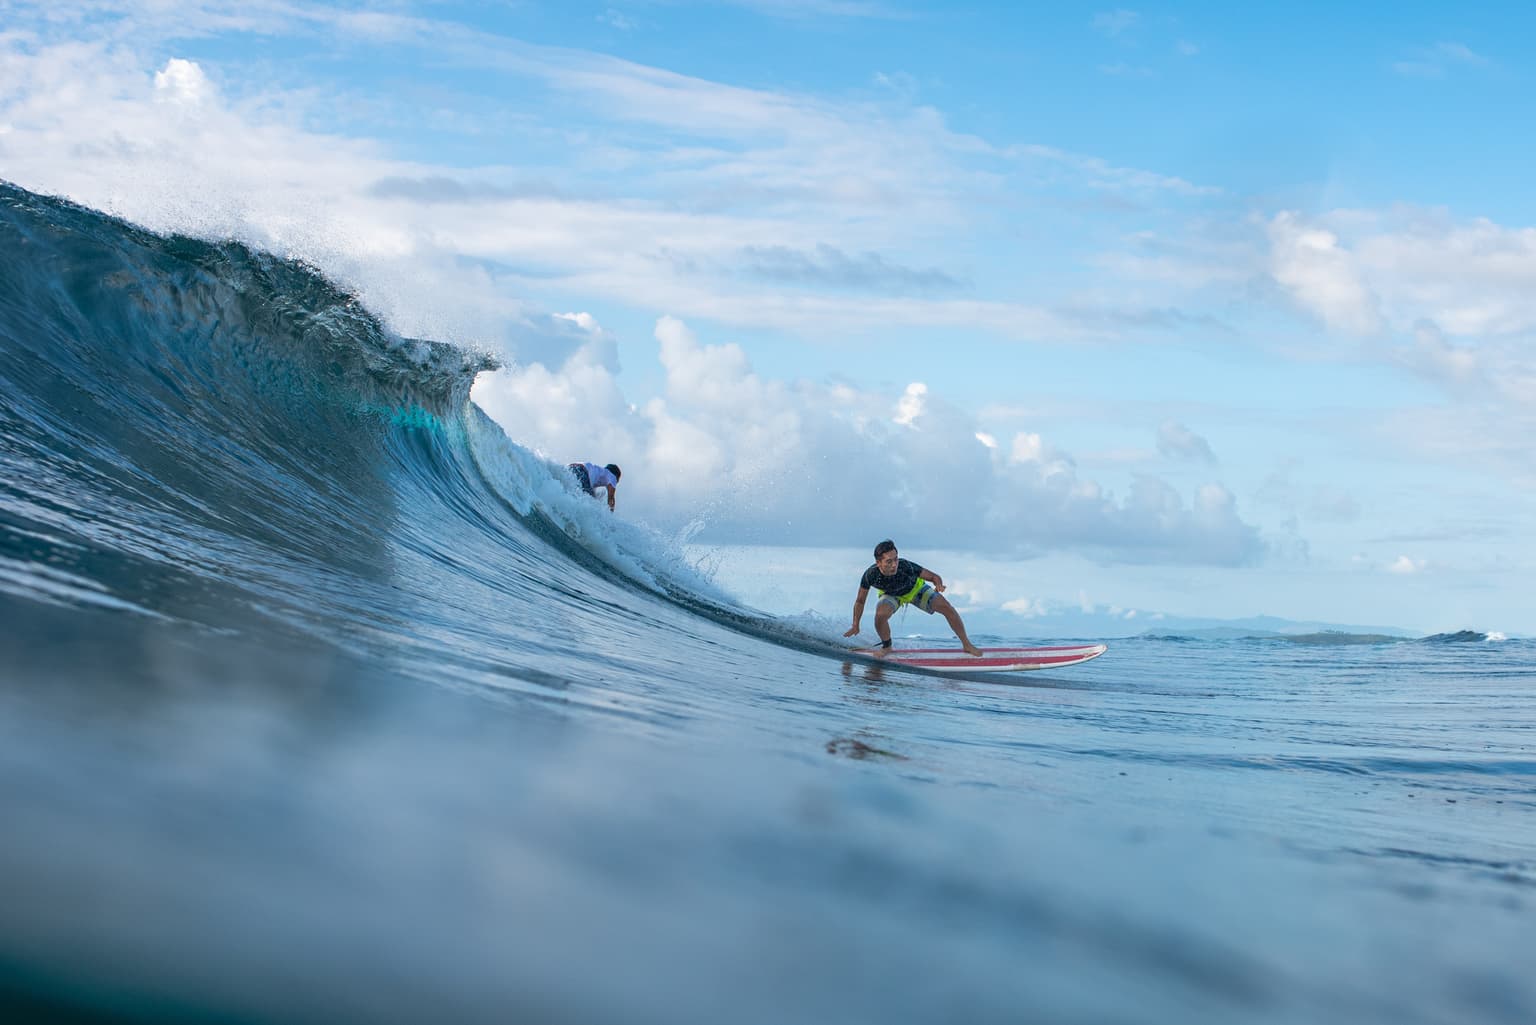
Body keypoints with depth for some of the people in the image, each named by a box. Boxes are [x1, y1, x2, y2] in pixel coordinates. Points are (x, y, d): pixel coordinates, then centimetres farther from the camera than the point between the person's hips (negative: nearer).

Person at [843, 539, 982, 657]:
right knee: (880, 615, -30)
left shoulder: (906, 567, -39)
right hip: (891, 595, 0)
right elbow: (860, 601, -16)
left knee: (947, 607, -14)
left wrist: (939, 585, -50)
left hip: (916, 589, 0)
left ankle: (967, 644, 4)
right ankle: (886, 646, -1)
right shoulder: (870, 575, -34)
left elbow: (934, 576, -27)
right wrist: (855, 626, -12)